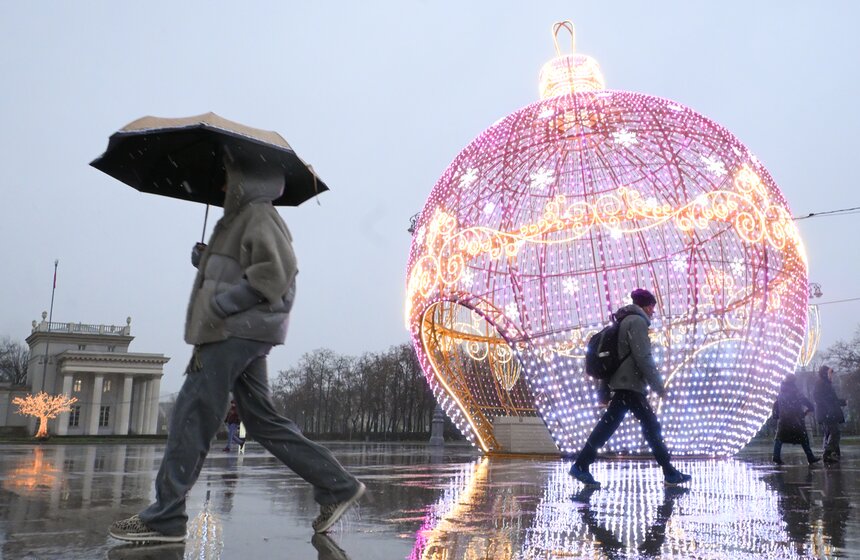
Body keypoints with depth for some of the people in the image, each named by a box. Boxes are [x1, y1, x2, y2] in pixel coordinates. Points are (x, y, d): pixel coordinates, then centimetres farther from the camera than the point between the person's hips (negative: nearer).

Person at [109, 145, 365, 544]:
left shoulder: (260, 216, -6)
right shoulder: (240, 218, 25)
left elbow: (277, 270, -21)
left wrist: (223, 303, -20)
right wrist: (204, 260, 13)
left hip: (238, 333, -11)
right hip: (238, 334, 11)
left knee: (190, 417, -7)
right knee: (264, 422, 9)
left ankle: (164, 519, 1)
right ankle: (338, 486, 12)